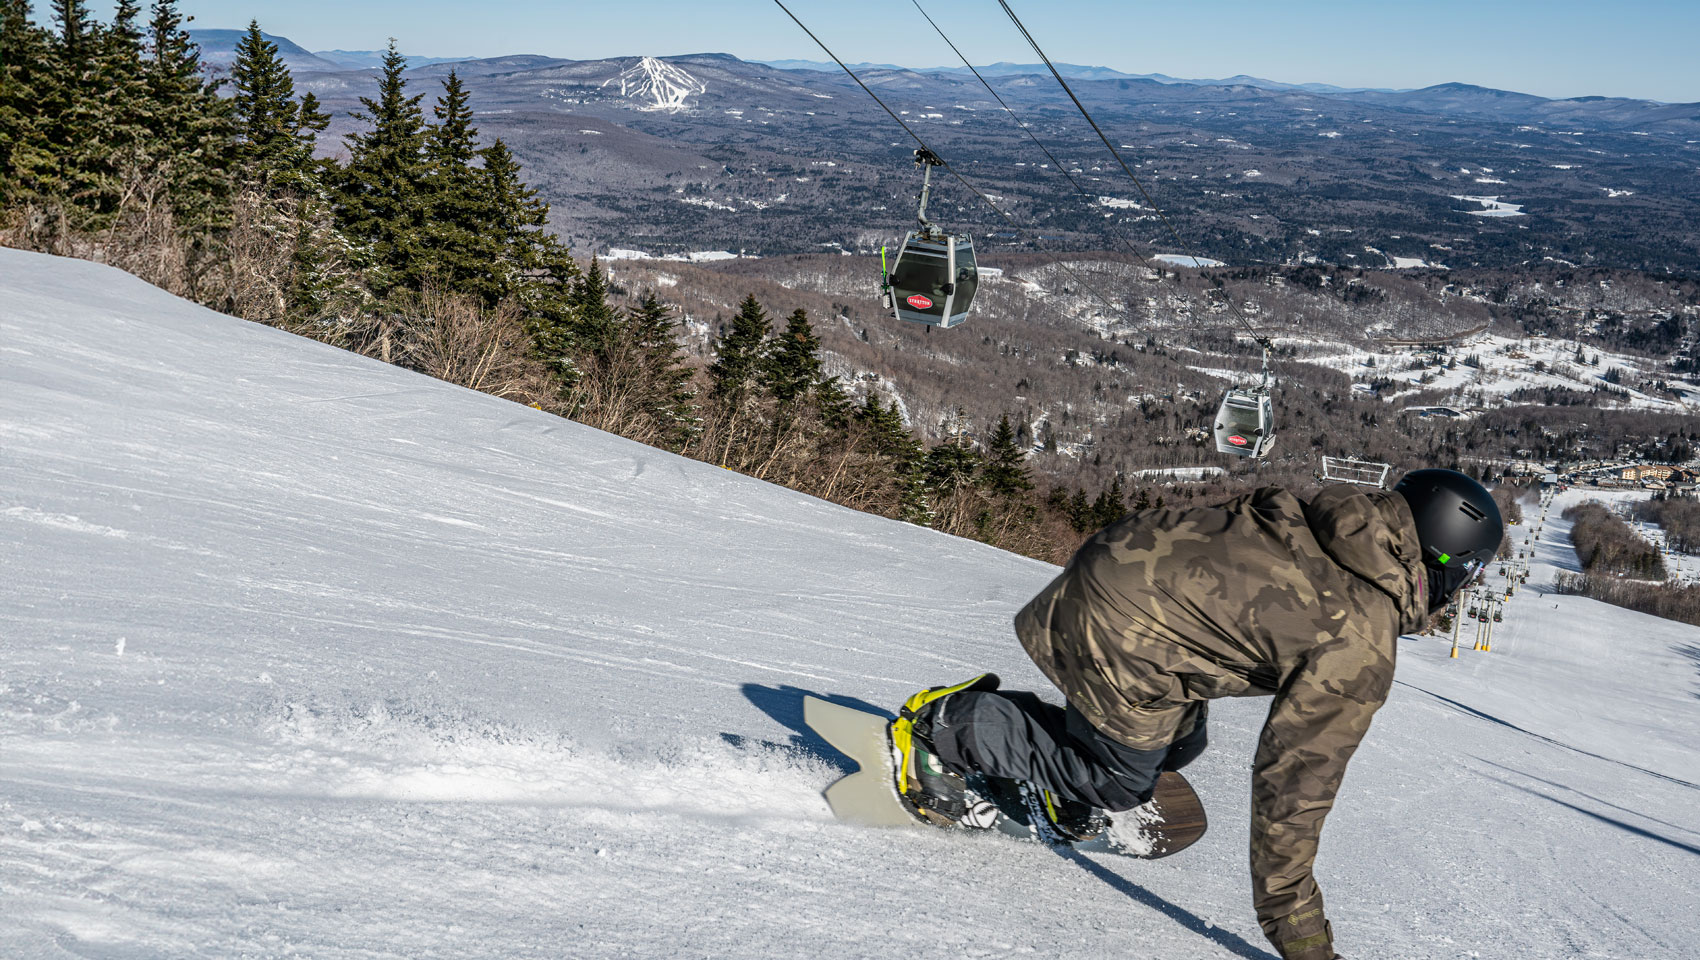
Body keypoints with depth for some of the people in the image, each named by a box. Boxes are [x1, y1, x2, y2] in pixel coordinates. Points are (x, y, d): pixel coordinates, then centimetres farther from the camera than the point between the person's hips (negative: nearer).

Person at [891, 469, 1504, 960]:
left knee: (1179, 745, 23)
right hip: (1118, 643, -9)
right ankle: (952, 724, 13)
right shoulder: (1358, 647, -19)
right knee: (1118, 784, 15)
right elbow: (1296, 781, -19)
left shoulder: (1347, 521, 3)